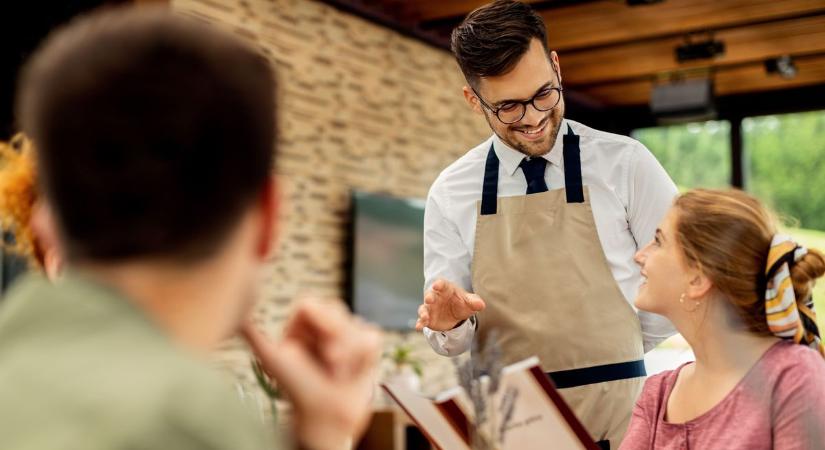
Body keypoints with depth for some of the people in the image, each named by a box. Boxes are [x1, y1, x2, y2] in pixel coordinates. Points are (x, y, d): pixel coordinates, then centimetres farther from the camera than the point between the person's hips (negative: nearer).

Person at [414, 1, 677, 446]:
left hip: (616, 409, -1)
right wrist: (451, 322, -17)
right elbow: (451, 337, 4)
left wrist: (609, 354, 5)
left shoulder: (625, 164, -3)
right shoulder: (451, 193, 2)